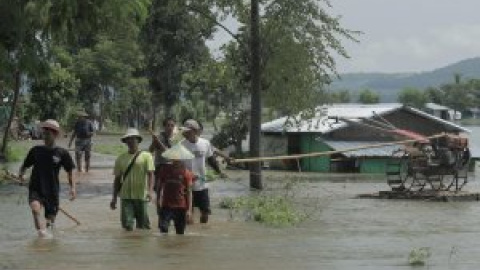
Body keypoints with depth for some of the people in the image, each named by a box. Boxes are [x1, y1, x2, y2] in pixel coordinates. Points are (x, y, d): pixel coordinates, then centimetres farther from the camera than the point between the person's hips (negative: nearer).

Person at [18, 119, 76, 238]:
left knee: (50, 218, 6)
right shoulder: (36, 150, 3)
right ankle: (40, 229, -22)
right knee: (35, 205, -33)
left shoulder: (62, 153, -2)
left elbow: (70, 171, 3)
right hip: (36, 188, 0)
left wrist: (72, 187, -6)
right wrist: (21, 174, -4)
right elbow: (25, 165, 14)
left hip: (52, 190, 0)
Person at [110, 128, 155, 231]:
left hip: (142, 196, -2)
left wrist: (150, 191, -21)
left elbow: (150, 174, -6)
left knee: (143, 225, 1)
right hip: (126, 196, 2)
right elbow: (117, 179, 15)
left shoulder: (146, 156, 2)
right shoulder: (121, 158, 11)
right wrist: (114, 198, 12)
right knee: (127, 224, -6)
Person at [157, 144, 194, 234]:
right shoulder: (165, 170, 5)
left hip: (181, 207, -1)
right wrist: (158, 203, 6)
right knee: (163, 228, -16)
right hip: (166, 206, 1)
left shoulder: (186, 173, -2)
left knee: (180, 232, 6)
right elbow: (159, 187, 12)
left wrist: (189, 209, -7)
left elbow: (189, 192, -2)